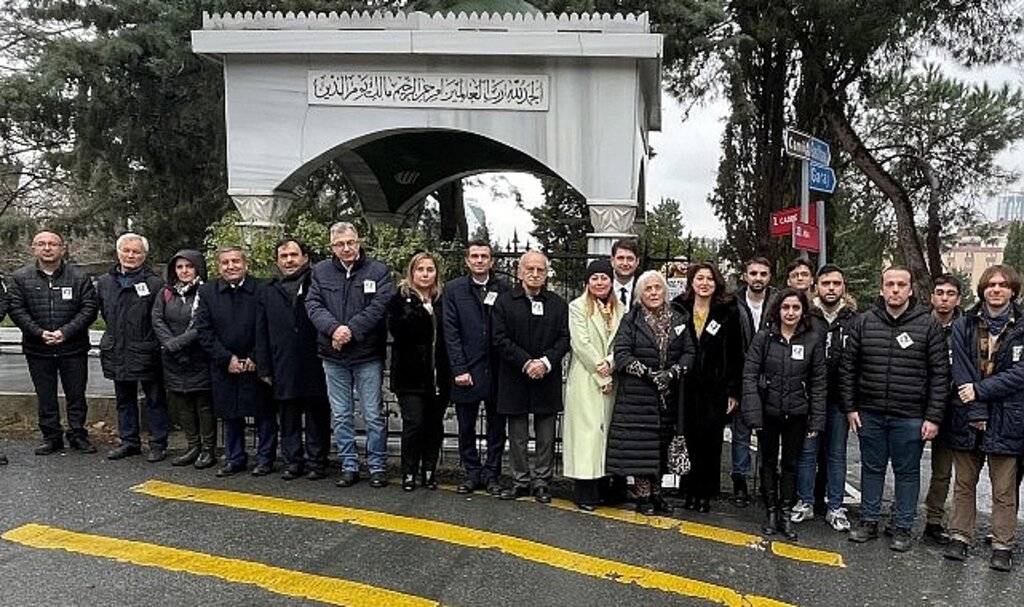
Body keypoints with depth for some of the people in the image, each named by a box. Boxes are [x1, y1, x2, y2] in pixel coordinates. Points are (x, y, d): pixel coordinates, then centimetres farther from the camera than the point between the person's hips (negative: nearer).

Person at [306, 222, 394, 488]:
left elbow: (380, 306, -12)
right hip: (333, 356, 3)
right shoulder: (320, 271, 7)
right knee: (341, 416, 11)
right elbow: (313, 305, -2)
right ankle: (349, 466, 22)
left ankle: (377, 467, 15)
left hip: (368, 355, -3)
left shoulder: (378, 270, -2)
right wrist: (334, 328, -19)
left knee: (374, 415, 3)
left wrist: (351, 330, -19)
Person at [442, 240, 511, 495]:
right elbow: (451, 332, -2)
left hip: (497, 369, 1)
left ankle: (491, 473, 21)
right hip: (467, 370, 0)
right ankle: (472, 472, 24)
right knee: (466, 427, 9)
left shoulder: (504, 289, 3)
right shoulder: (454, 289, 2)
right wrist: (459, 369, -8)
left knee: (497, 426, 8)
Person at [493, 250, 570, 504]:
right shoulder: (504, 302, 1)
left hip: (547, 379, 1)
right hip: (515, 379, -1)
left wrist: (546, 362, -14)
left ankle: (541, 481, 18)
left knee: (546, 435, 6)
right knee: (517, 435, 8)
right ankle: (520, 480, 20)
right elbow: (500, 339, -5)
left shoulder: (558, 304, 6)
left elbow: (564, 339, 1)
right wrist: (525, 363, -14)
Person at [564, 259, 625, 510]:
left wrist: (609, 363, -13)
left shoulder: (620, 309, 12)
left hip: (611, 380, 4)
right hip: (585, 380, -4)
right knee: (587, 430, -5)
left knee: (607, 428, 6)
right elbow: (581, 344, -8)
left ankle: (602, 487, 14)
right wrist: (601, 377, -9)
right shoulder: (578, 306, -2)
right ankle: (584, 492, 1)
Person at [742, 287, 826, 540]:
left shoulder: (813, 341, -2)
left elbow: (818, 383, 0)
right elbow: (750, 375, -7)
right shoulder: (763, 337, -6)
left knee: (791, 463, 11)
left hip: (797, 414, 1)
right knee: (769, 462, 12)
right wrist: (753, 413, -13)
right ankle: (771, 512, 24)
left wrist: (816, 420, -3)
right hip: (768, 412, 0)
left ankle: (785, 515, 23)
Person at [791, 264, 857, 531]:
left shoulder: (854, 320, 2)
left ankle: (835, 507, 20)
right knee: (808, 451, 7)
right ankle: (805, 502, 18)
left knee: (836, 454, 10)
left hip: (839, 398, 1)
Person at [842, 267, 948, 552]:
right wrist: (850, 407, 2)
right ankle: (869, 521, 26)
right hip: (870, 414, 2)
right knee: (872, 469, 13)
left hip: (910, 417, -2)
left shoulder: (928, 324, -3)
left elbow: (940, 373, -3)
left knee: (907, 472, 9)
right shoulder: (864, 322, 2)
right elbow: (847, 367, 6)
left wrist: (933, 417, -7)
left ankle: (903, 527, 22)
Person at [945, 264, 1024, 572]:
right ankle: (960, 536, 22)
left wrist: (980, 390, -16)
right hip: (967, 417, 2)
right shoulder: (964, 325, 4)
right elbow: (961, 371, -3)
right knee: (964, 484, 11)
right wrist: (975, 413, -10)